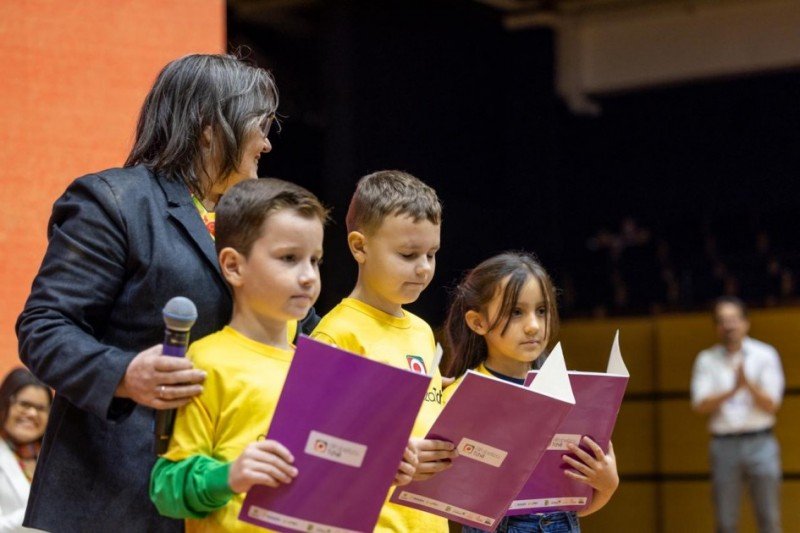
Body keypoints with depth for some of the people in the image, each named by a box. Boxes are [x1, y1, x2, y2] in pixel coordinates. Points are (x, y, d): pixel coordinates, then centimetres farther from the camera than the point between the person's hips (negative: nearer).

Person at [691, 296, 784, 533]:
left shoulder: (765, 355, 4)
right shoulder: (706, 360, 6)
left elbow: (771, 406, -3)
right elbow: (701, 405, -5)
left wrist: (748, 383, -21)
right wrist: (732, 391, -21)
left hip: (760, 442, -1)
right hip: (723, 442, 1)